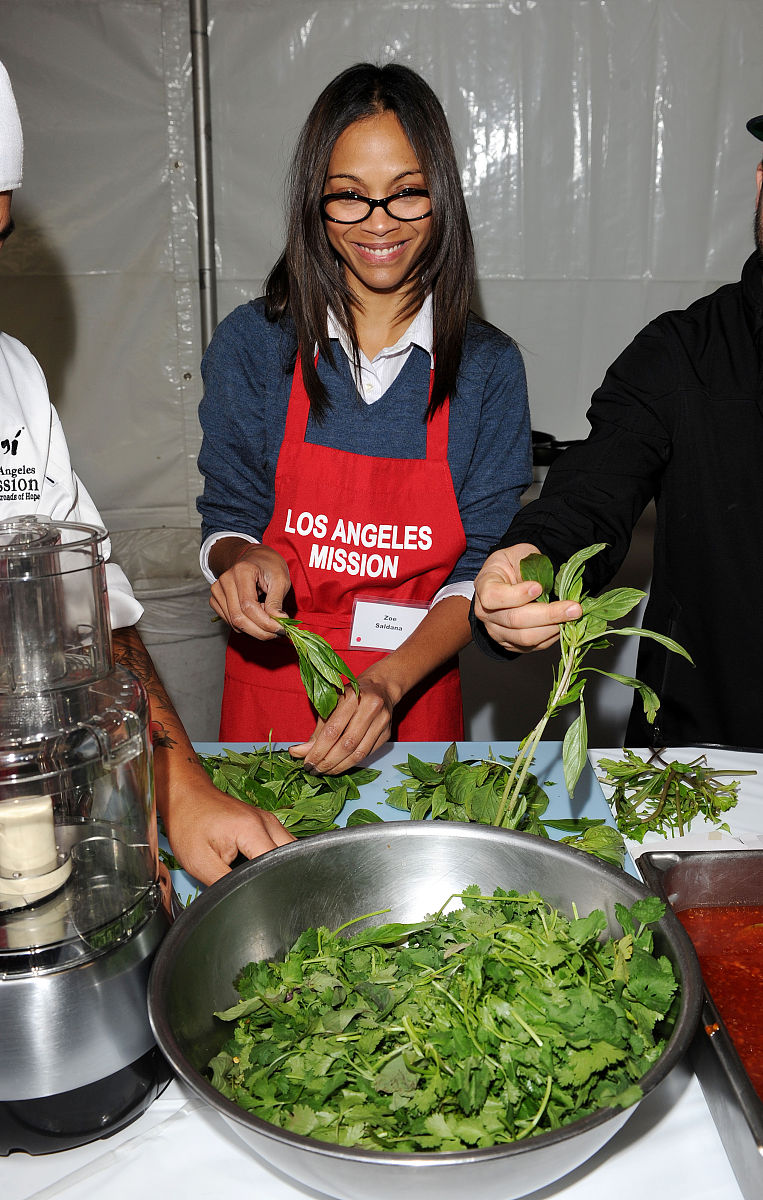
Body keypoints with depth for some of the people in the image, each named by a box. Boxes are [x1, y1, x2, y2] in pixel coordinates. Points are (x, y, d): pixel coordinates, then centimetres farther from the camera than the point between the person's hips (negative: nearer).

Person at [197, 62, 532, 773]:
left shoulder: (489, 367, -7)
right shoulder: (251, 344, -6)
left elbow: (480, 570, -8)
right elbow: (228, 516, 2)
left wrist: (388, 683, -24)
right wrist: (241, 561, -22)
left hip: (415, 697, 0)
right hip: (269, 690, 1)